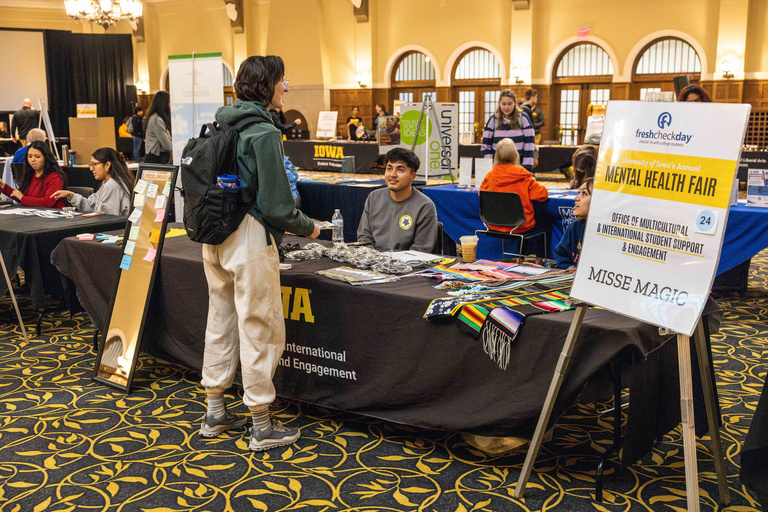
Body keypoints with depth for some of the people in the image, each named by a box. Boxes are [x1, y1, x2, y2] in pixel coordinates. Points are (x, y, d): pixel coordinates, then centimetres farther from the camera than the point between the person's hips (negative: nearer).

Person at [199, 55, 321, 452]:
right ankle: (262, 428, 11)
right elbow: (276, 205, -19)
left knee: (221, 322, 17)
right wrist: (308, 228, -2)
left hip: (215, 239, 9)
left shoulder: (222, 125, 9)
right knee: (261, 330, 1)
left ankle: (215, 414, 30)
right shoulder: (264, 133, -16)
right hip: (250, 240, -9)